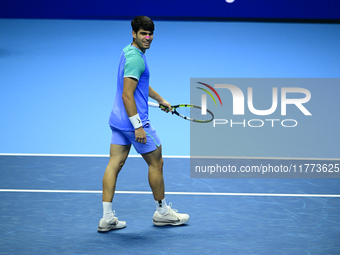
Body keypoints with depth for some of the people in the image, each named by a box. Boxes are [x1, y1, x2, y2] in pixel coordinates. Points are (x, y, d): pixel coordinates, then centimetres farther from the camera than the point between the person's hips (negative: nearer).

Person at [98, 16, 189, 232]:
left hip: (118, 120, 10)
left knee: (114, 165, 5)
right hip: (134, 120, -9)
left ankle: (107, 218, 4)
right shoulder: (136, 59, -20)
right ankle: (162, 212, 20)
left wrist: (160, 99, 35)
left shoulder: (129, 52, 13)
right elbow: (127, 95, -25)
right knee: (156, 163, 6)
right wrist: (138, 126, -25)